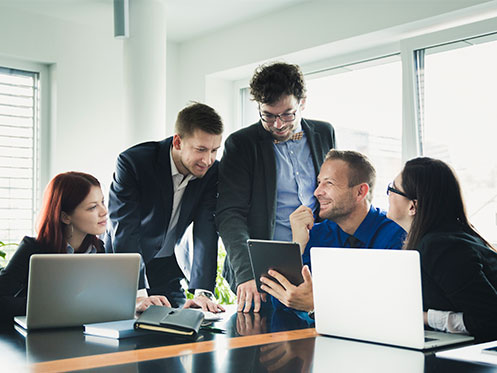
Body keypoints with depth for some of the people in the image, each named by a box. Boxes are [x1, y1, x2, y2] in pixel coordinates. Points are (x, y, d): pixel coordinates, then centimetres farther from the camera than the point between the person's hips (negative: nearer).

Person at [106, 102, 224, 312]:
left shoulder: (212, 172, -12)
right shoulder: (133, 162, -24)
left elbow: (206, 233, -17)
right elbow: (124, 233, -28)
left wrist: (202, 292, -29)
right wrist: (139, 294, -37)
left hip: (168, 272, 3)